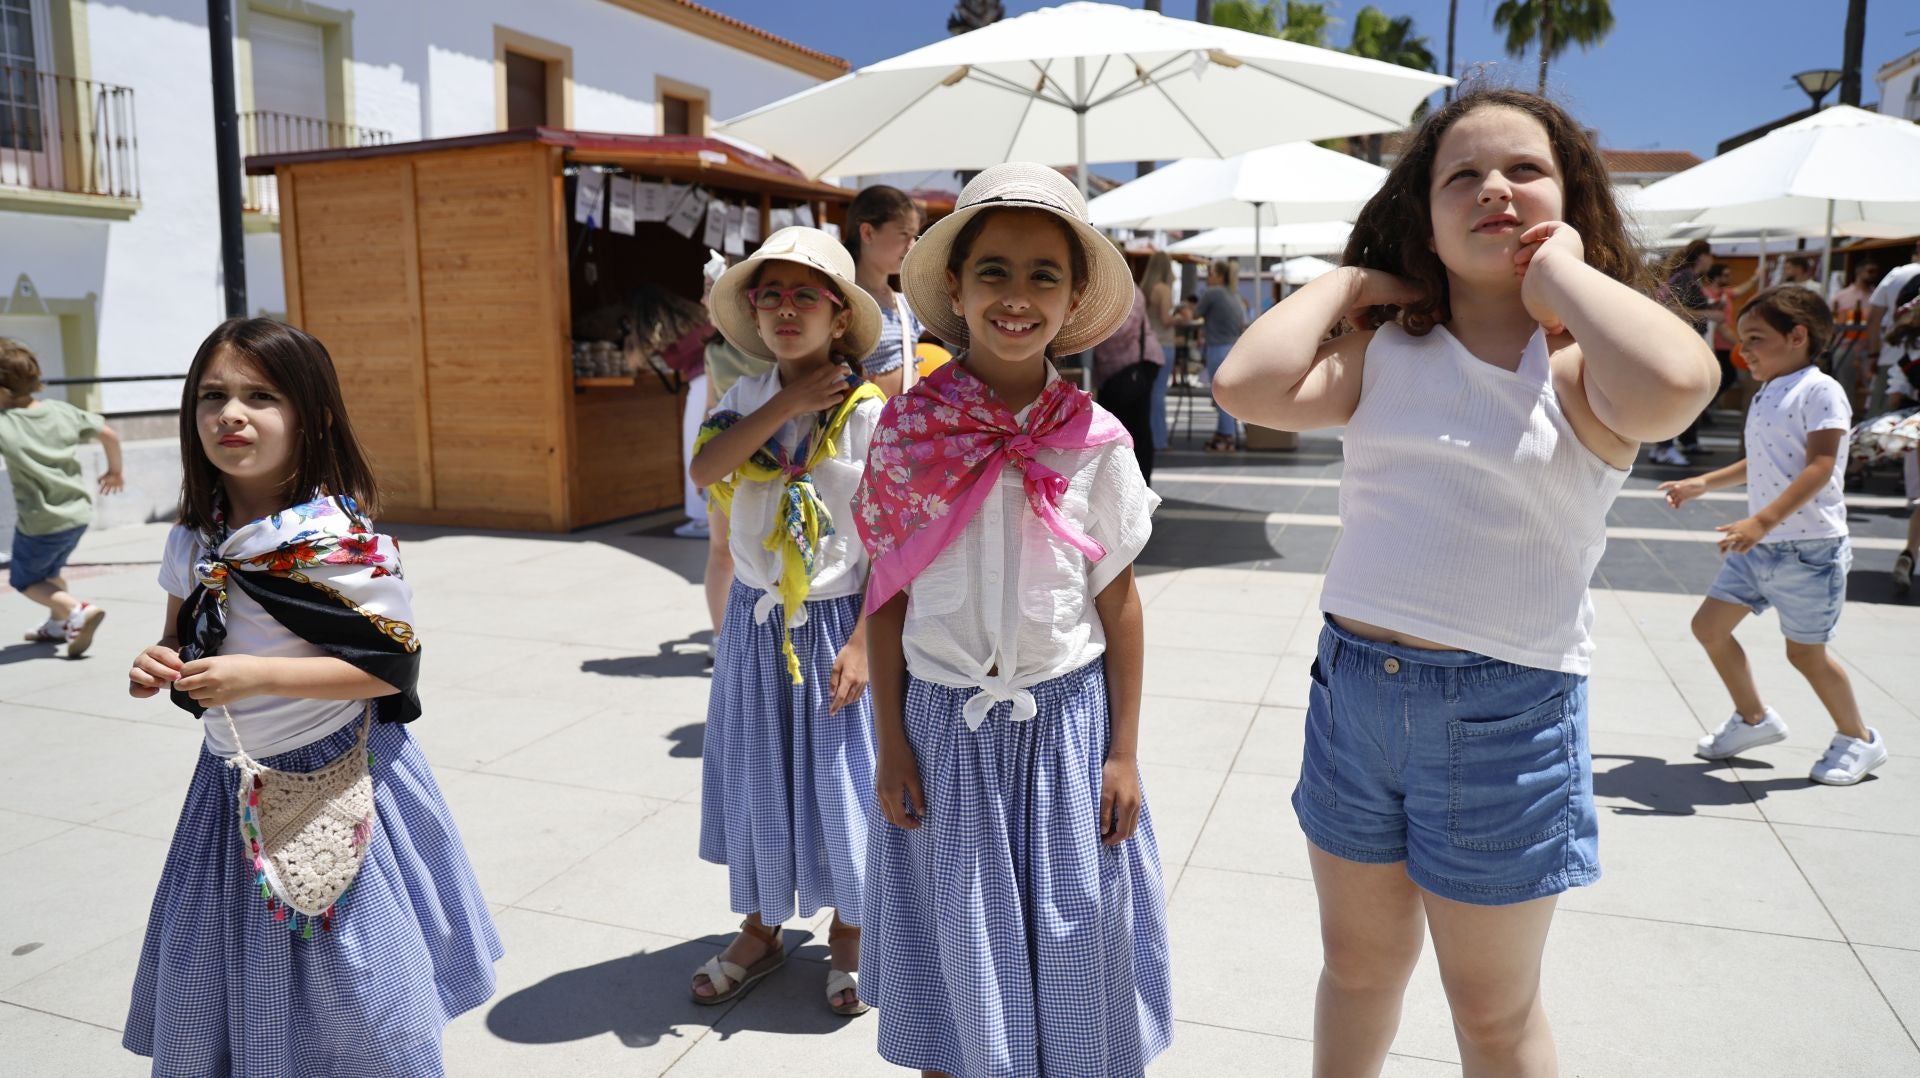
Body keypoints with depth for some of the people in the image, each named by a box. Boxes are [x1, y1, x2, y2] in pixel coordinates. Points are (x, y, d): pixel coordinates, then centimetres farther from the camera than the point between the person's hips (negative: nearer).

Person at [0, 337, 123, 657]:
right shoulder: (62, 411, -5)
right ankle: (57, 625, 40)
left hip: (39, 524, -6)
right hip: (78, 514, 6)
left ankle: (77, 612, -6)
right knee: (51, 570, 30)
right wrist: (115, 470, 17)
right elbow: (110, 434, 3)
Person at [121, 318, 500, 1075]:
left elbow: (392, 666, -19)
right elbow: (183, 638, 16)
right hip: (231, 783, 6)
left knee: (340, 984, 6)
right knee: (223, 982, 18)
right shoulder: (194, 535, 2)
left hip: (330, 788, -6)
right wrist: (160, 665, -7)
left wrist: (258, 676, -25)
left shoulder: (340, 537, -19)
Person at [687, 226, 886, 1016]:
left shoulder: (867, 414, -12)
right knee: (758, 776, 14)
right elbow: (704, 471, -17)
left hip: (836, 619, -4)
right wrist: (786, 402, -21)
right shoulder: (745, 400, 1)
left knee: (840, 777, 8)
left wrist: (862, 640, -16)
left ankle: (848, 934, 31)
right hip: (756, 618, 4)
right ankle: (761, 928, 34)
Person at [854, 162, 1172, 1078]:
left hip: (1067, 722, 0)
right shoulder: (908, 432, -6)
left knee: (1070, 950, 11)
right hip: (945, 725, 0)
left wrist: (1124, 754, 0)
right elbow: (886, 595, 0)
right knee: (956, 953, 14)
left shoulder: (1094, 441, -6)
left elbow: (1118, 602, 0)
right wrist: (891, 742, -1)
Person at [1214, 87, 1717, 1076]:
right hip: (1353, 686, 3)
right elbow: (1249, 385, -16)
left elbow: (1676, 384, -33)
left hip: (1506, 709, -3)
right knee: (1358, 964, 24)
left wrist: (1560, 267, -16)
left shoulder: (1582, 365, -8)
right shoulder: (1386, 354, 2)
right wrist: (1349, 280, -3)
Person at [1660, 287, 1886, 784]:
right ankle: (1753, 719, 24)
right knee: (1708, 625, 6)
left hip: (1808, 548, -8)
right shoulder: (1766, 396, 14)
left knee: (1805, 651, 1)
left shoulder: (1820, 390, -13)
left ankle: (1859, 740, 24)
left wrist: (1763, 520, -32)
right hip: (1759, 546, 8)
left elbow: (1820, 468, -23)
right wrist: (1703, 483, 27)